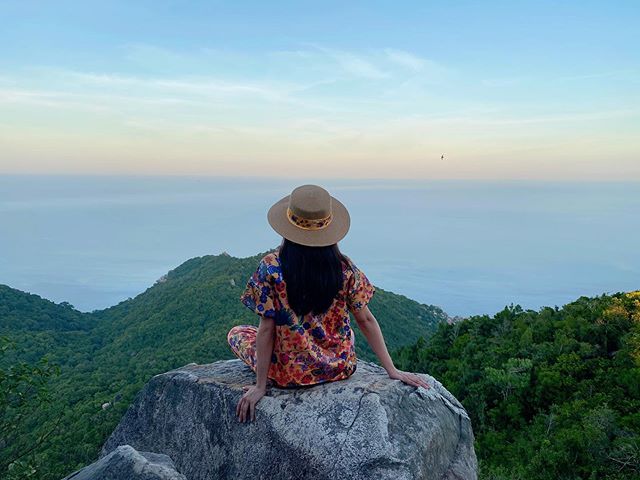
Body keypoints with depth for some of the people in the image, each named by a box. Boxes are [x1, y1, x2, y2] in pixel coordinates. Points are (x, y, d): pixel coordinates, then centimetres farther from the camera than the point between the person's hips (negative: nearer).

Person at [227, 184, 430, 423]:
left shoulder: (271, 267, -18)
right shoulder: (344, 268, -11)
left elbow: (267, 329, -16)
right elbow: (366, 320, -6)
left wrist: (260, 386, -7)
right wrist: (392, 371, 2)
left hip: (288, 375, -2)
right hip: (339, 370, 3)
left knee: (236, 333, 23)